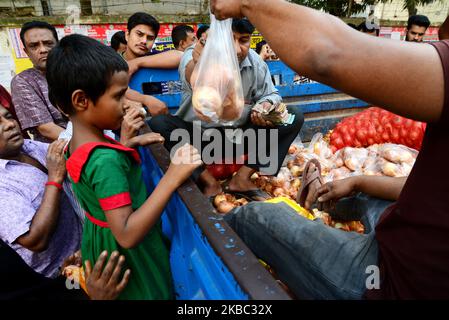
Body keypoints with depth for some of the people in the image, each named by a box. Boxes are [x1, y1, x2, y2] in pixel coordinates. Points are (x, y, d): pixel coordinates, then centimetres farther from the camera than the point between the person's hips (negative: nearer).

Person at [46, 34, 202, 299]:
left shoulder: (79, 143, -4)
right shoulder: (105, 159, -33)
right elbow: (127, 235, -36)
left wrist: (124, 142, 4)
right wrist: (173, 177, -38)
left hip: (99, 240, 8)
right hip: (130, 257, -8)